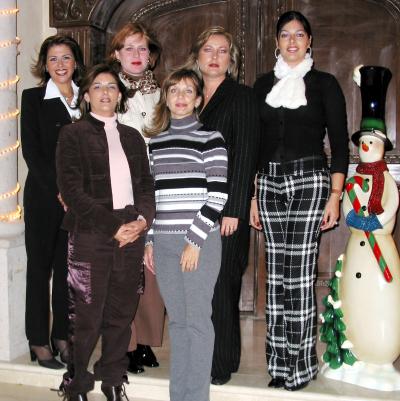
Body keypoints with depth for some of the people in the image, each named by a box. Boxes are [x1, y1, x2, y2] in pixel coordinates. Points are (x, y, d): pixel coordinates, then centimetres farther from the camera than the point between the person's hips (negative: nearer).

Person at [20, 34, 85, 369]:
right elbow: (32, 150, -7)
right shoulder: (33, 98, 0)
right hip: (43, 197, -3)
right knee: (40, 266, 5)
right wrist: (58, 190, -14)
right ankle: (39, 341, 17)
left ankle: (62, 335, 21)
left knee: (69, 267, 8)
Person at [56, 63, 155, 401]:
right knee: (87, 318, -1)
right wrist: (113, 227, -12)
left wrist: (143, 219, -6)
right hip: (90, 237, -4)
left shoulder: (133, 137, 17)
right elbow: (72, 190, -7)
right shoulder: (73, 134, 2)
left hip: (131, 236, 4)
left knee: (121, 316, 9)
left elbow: (147, 184, 14)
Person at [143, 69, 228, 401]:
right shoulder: (156, 141, 14)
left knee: (197, 319, 1)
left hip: (199, 240, -5)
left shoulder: (210, 138, -2)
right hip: (164, 241, 5)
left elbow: (218, 194, -9)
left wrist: (195, 239, -13)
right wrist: (150, 240, 12)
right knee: (177, 320, 12)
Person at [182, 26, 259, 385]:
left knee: (220, 281, -2)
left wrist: (234, 209, -16)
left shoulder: (241, 96, -1)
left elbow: (245, 155, -9)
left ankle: (222, 363, 12)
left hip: (225, 206, -5)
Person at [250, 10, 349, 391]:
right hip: (269, 182, 3)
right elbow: (254, 142, 14)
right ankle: (280, 360, 13)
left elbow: (339, 142, 1)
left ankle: (302, 363, 5)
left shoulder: (324, 84, 5)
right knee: (276, 274, 4)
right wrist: (252, 195, 9)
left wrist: (335, 195, -7)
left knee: (299, 274, -7)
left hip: (309, 180, -3)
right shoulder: (264, 84, 14)